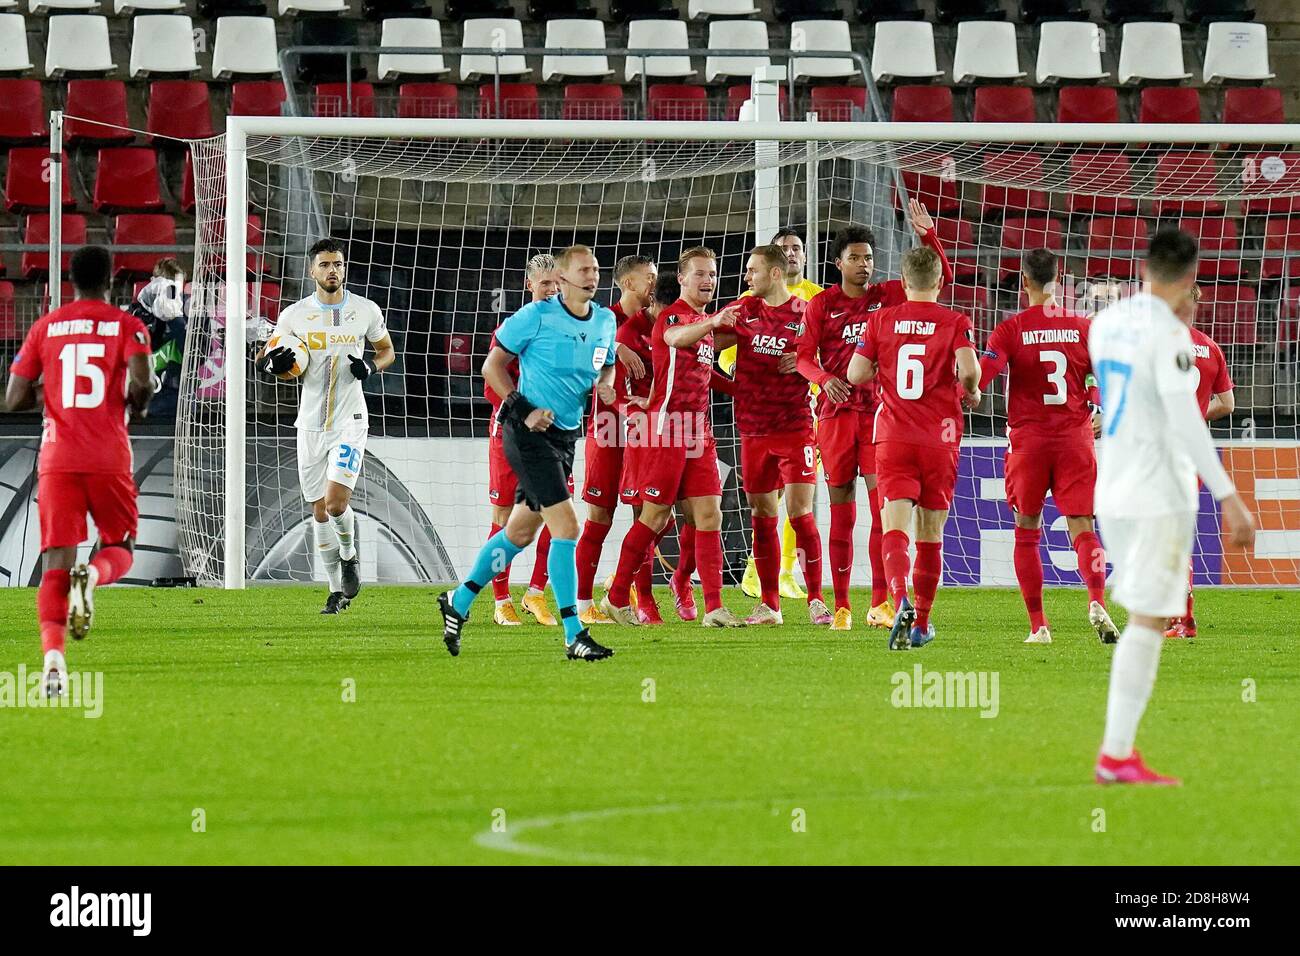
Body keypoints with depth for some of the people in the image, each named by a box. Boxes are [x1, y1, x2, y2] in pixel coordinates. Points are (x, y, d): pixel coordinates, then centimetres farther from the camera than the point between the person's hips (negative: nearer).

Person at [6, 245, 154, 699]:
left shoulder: (46, 327, 8)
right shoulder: (127, 325, 2)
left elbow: (14, 399, 5)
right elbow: (141, 381, -14)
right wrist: (137, 404, 9)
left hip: (56, 460, 1)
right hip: (109, 458, -1)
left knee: (56, 564, 0)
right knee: (120, 548, 17)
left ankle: (53, 654, -22)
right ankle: (93, 576, -20)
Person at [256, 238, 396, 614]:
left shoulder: (366, 311, 0)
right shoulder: (295, 315, 0)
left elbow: (387, 350, 15)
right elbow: (263, 359, 10)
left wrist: (372, 366, -7)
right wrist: (274, 362, -14)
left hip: (349, 420, -2)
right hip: (311, 424, 2)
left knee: (336, 502, -18)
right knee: (320, 511, 6)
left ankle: (349, 556, 13)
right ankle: (337, 590, 18)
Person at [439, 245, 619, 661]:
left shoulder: (604, 321, 8)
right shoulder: (536, 316, -11)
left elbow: (608, 365, 25)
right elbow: (493, 366, -4)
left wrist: (606, 383, 1)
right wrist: (526, 410, -13)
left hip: (565, 437, 8)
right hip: (528, 434, -8)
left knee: (520, 532, 16)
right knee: (566, 527, -15)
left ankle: (458, 603, 32)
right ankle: (574, 635, -15)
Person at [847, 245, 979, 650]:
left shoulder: (881, 320, 3)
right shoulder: (956, 323, -2)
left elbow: (856, 374, 1)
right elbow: (968, 369, -17)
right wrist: (971, 393, 5)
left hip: (893, 438, 0)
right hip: (940, 439, 0)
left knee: (895, 529, -10)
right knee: (930, 535, 14)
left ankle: (901, 601, -37)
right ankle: (922, 623, 23)